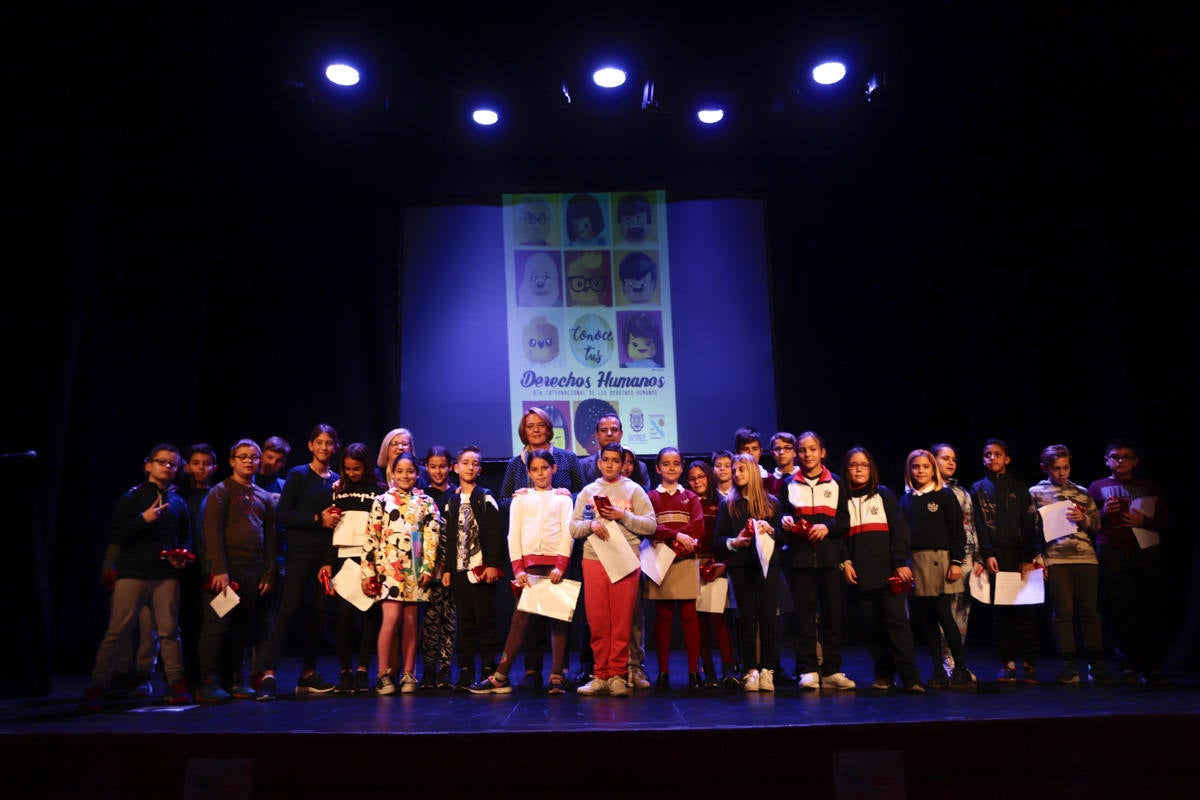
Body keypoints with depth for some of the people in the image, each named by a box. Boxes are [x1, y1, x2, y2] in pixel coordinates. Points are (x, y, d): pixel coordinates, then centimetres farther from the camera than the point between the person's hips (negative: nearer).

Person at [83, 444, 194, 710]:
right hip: (133, 573, -2)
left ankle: (176, 684, 9)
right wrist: (143, 519, -14)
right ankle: (97, 688, 2)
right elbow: (115, 535, -2)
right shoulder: (132, 497, 6)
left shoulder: (178, 503, 16)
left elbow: (186, 538, 22)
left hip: (166, 575, 3)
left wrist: (183, 556, 2)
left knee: (169, 631, 1)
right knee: (117, 631, -6)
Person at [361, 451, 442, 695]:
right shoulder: (382, 501, 6)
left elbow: (432, 537, 3)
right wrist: (368, 572, -1)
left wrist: (428, 567, -6)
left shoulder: (426, 502, 8)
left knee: (411, 621, 5)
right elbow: (370, 537, 3)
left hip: (416, 569, 2)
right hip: (389, 567, -1)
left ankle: (408, 674, 13)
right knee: (391, 618, -12)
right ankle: (383, 675, -2)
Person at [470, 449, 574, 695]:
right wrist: (518, 568, -4)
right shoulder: (521, 498, 15)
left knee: (558, 620, -1)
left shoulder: (562, 498, 14)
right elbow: (513, 535, 7)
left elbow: (567, 532, 4)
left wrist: (561, 565, -9)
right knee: (519, 619, -4)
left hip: (555, 564, 0)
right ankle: (500, 677, 0)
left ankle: (557, 677, 3)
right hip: (529, 564, 0)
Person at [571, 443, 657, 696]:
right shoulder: (588, 491, 14)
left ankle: (618, 675, 6)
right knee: (597, 621, 1)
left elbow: (651, 526, 0)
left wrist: (623, 516, -10)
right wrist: (591, 525, -10)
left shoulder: (634, 490, 8)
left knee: (622, 620, -2)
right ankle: (601, 675, 11)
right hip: (593, 561, 2)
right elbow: (573, 527, 9)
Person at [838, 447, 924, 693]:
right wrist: (844, 562, -3)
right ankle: (883, 676, 13)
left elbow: (899, 529, 3)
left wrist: (901, 562, -5)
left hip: (889, 571, -2)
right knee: (873, 627, 4)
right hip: (860, 575, 2)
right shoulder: (843, 499, 11)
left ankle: (910, 677, -6)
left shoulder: (884, 495, 9)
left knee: (897, 622, -8)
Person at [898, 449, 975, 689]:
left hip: (939, 559, -4)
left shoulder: (944, 496, 2)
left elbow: (957, 531, -1)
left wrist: (956, 562, -8)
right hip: (914, 562, 4)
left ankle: (962, 670, 5)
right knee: (924, 618, 4)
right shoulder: (906, 500, 12)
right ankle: (938, 671, 12)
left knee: (942, 614, -7)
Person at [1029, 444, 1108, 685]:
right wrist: (1037, 556, -5)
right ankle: (1069, 665, 4)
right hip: (1055, 559, -2)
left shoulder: (1082, 493, 17)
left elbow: (1097, 525, 17)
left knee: (1090, 610, 2)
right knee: (1062, 612, -2)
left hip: (1086, 557, 2)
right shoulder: (1036, 493, 9)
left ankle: (1096, 664, 10)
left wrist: (1083, 519, -4)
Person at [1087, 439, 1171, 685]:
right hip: (1112, 554, -1)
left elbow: (1166, 521, 12)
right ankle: (1129, 666, 2)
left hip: (1146, 552, 1)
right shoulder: (1098, 487, 13)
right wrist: (1103, 513, -9)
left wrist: (1144, 521, -6)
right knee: (1120, 609, -4)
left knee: (1152, 609, -1)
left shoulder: (1148, 487, 16)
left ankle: (1154, 667, 6)